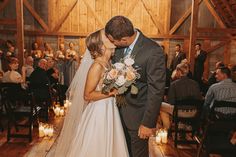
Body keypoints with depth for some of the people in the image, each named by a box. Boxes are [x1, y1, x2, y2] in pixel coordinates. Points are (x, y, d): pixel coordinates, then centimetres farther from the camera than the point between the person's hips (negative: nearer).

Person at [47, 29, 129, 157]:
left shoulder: (108, 63, 4)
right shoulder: (97, 66, -20)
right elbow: (87, 95, -20)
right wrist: (112, 92, -22)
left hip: (108, 111, 8)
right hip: (99, 113, -8)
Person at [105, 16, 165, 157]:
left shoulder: (153, 52, -26)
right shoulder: (119, 46, -7)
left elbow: (156, 91, -22)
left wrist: (148, 123, -17)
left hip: (137, 115, -5)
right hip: (119, 110, 6)